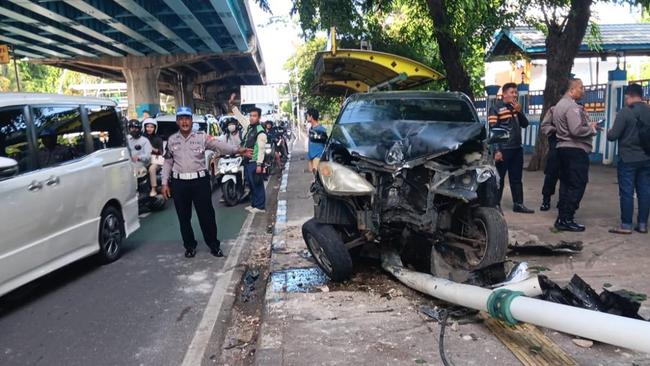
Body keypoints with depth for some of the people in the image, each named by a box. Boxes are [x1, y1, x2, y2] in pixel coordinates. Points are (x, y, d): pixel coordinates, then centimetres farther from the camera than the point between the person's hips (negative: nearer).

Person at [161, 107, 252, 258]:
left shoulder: (202, 136, -1)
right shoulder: (171, 140, 8)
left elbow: (219, 146, -15)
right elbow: (167, 163, 12)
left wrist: (236, 150, -31)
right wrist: (165, 183, 7)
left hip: (200, 181, -2)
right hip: (179, 183, 2)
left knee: (207, 215, 3)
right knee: (184, 217, 10)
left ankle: (214, 245, 17)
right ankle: (190, 246, 26)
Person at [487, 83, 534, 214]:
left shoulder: (515, 108, 15)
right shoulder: (496, 108, -7)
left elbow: (525, 124, 11)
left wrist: (519, 111, -5)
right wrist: (497, 150, -18)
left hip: (517, 148, 7)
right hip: (503, 149, -7)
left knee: (516, 178, 10)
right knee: (499, 179, 1)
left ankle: (518, 204, 17)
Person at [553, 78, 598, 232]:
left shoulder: (559, 105, 16)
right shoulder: (572, 107, -16)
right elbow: (576, 130, -25)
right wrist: (591, 127, -7)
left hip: (563, 147, 10)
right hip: (576, 150, -10)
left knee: (566, 183, 12)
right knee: (577, 185, -6)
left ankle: (562, 218, 15)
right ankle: (567, 219, -5)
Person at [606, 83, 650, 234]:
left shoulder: (625, 112, -13)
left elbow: (613, 136, -14)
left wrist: (609, 132, 7)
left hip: (628, 159, -6)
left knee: (626, 192, -2)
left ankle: (626, 225, 0)